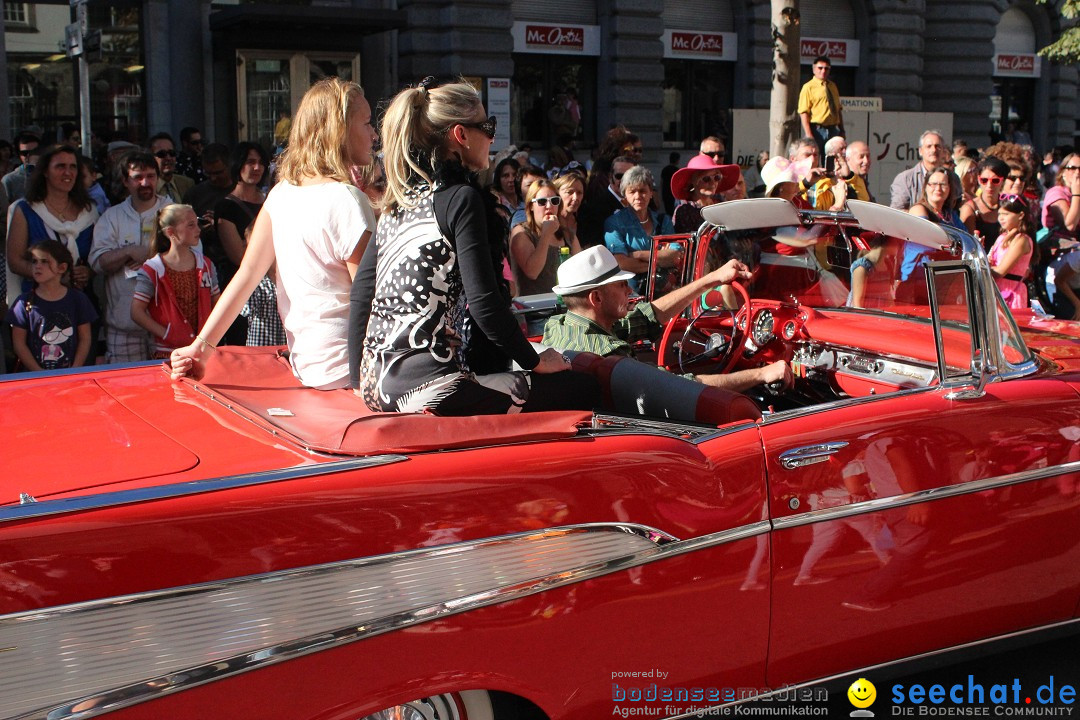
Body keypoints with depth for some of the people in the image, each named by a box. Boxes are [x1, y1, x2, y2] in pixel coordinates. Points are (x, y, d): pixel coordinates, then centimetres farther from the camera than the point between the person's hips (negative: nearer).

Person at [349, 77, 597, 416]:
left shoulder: (398, 202, 14)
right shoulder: (460, 198, -8)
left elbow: (361, 294, 15)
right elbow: (484, 302, -15)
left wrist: (359, 380, 19)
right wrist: (536, 360, -2)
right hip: (428, 388, -9)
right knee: (582, 388, -1)